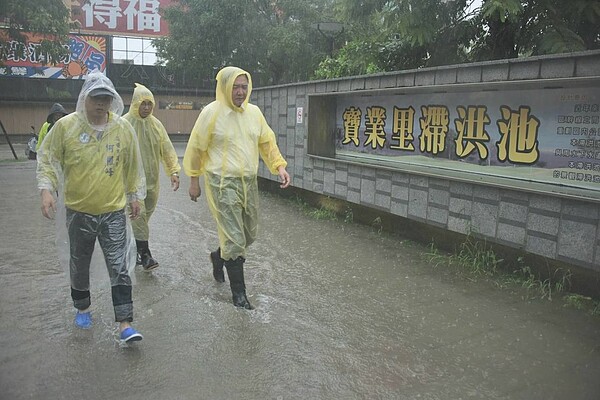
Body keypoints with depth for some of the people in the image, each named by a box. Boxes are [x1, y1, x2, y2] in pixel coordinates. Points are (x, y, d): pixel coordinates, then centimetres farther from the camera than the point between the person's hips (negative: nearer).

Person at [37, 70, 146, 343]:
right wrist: (46, 189, -13)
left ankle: (125, 323, 3)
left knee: (120, 268, -4)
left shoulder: (123, 128, -3)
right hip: (78, 211, 1)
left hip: (114, 211, 0)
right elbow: (47, 160, 0)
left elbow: (132, 166, 8)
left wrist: (135, 195, 11)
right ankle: (82, 308, 42)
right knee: (79, 264, 18)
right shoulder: (65, 126, -6)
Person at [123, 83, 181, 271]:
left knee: (146, 213, 13)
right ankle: (144, 253, -4)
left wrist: (174, 171, -5)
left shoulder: (156, 124, 6)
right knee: (138, 213, -10)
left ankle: (134, 248, 31)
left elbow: (167, 149, 4)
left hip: (152, 178, 5)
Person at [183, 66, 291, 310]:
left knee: (249, 235, 17)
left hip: (249, 182, 6)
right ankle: (238, 291, 11)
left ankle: (219, 257, 45)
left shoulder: (254, 112, 7)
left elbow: (267, 142, 13)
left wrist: (279, 166, -1)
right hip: (223, 183, -6)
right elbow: (196, 148, -2)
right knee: (234, 239, -5)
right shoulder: (212, 112, -9)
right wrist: (194, 180, 1)